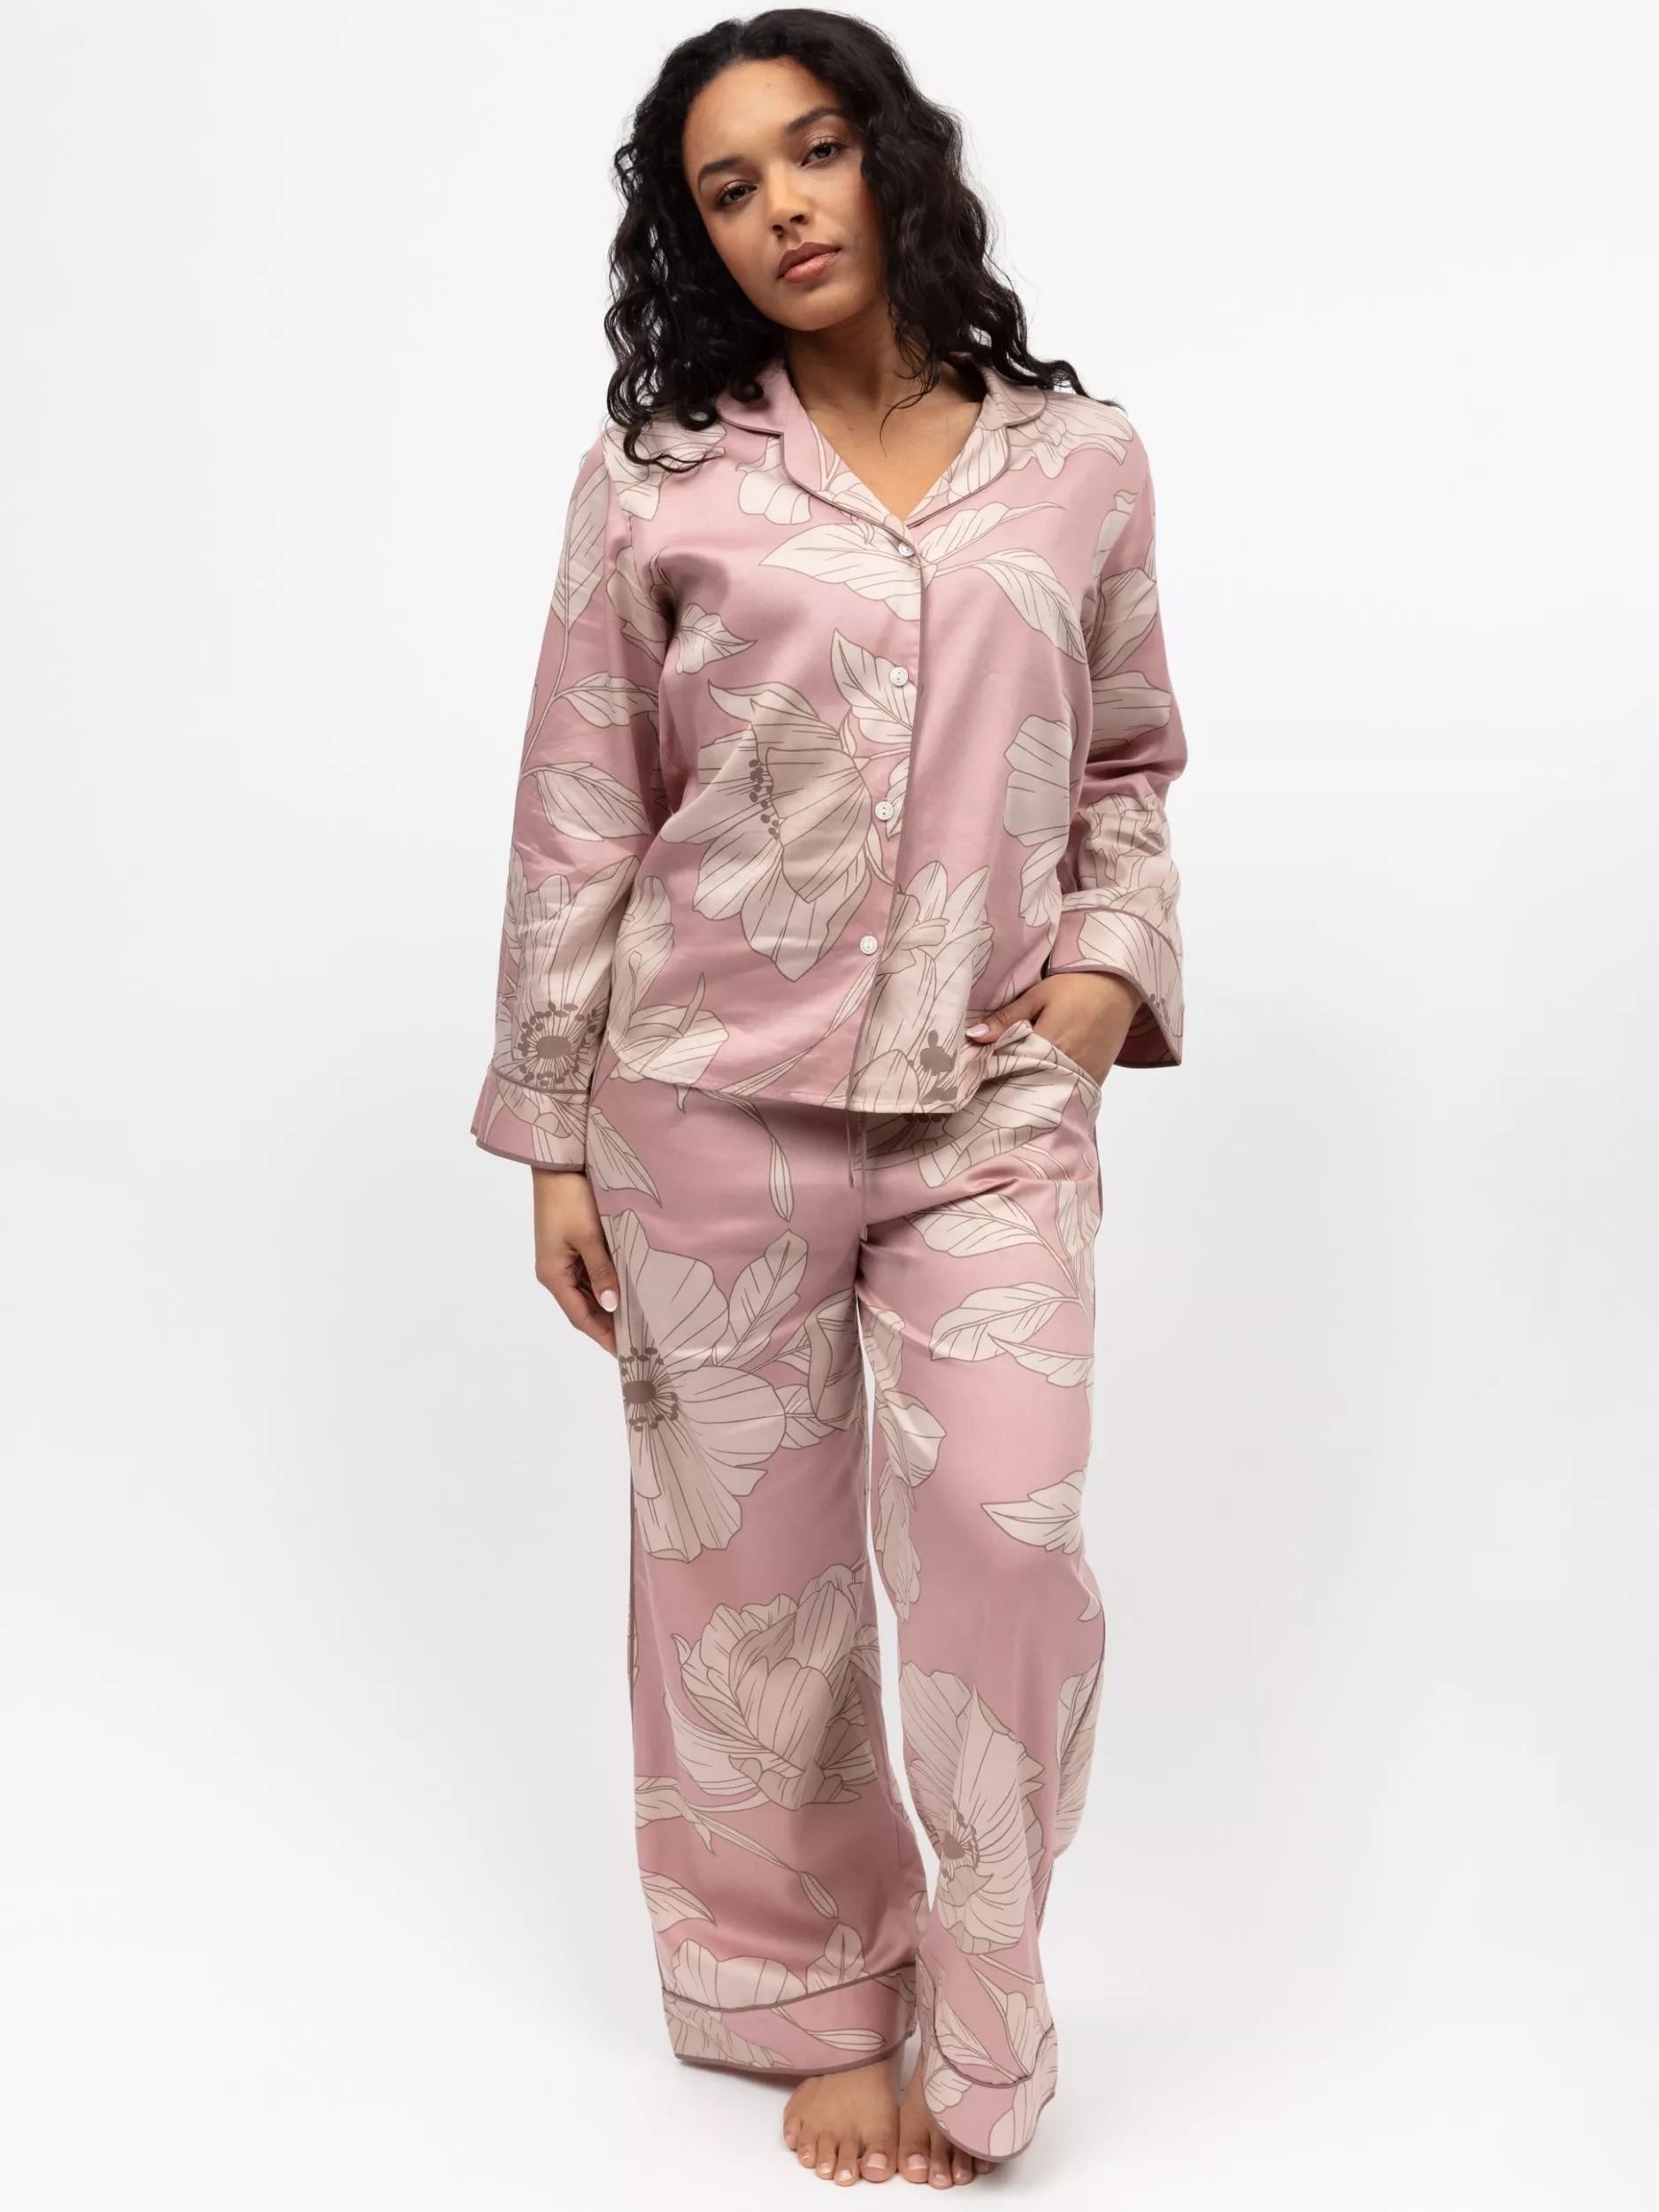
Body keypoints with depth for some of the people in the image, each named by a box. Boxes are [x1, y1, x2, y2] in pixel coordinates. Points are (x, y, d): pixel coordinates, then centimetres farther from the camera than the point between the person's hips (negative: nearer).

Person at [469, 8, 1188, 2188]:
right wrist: (550, 1134, 2)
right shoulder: (658, 478, 1)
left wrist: (1114, 957, -2)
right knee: (752, 1567, 7)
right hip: (714, 1094, 0)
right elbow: (579, 823, 3)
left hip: (996, 1106, 1)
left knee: (1005, 1534, -10)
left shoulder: (1083, 460, 7)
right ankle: (818, 2003, 27)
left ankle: (976, 2030, 13)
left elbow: (1127, 767, 17)